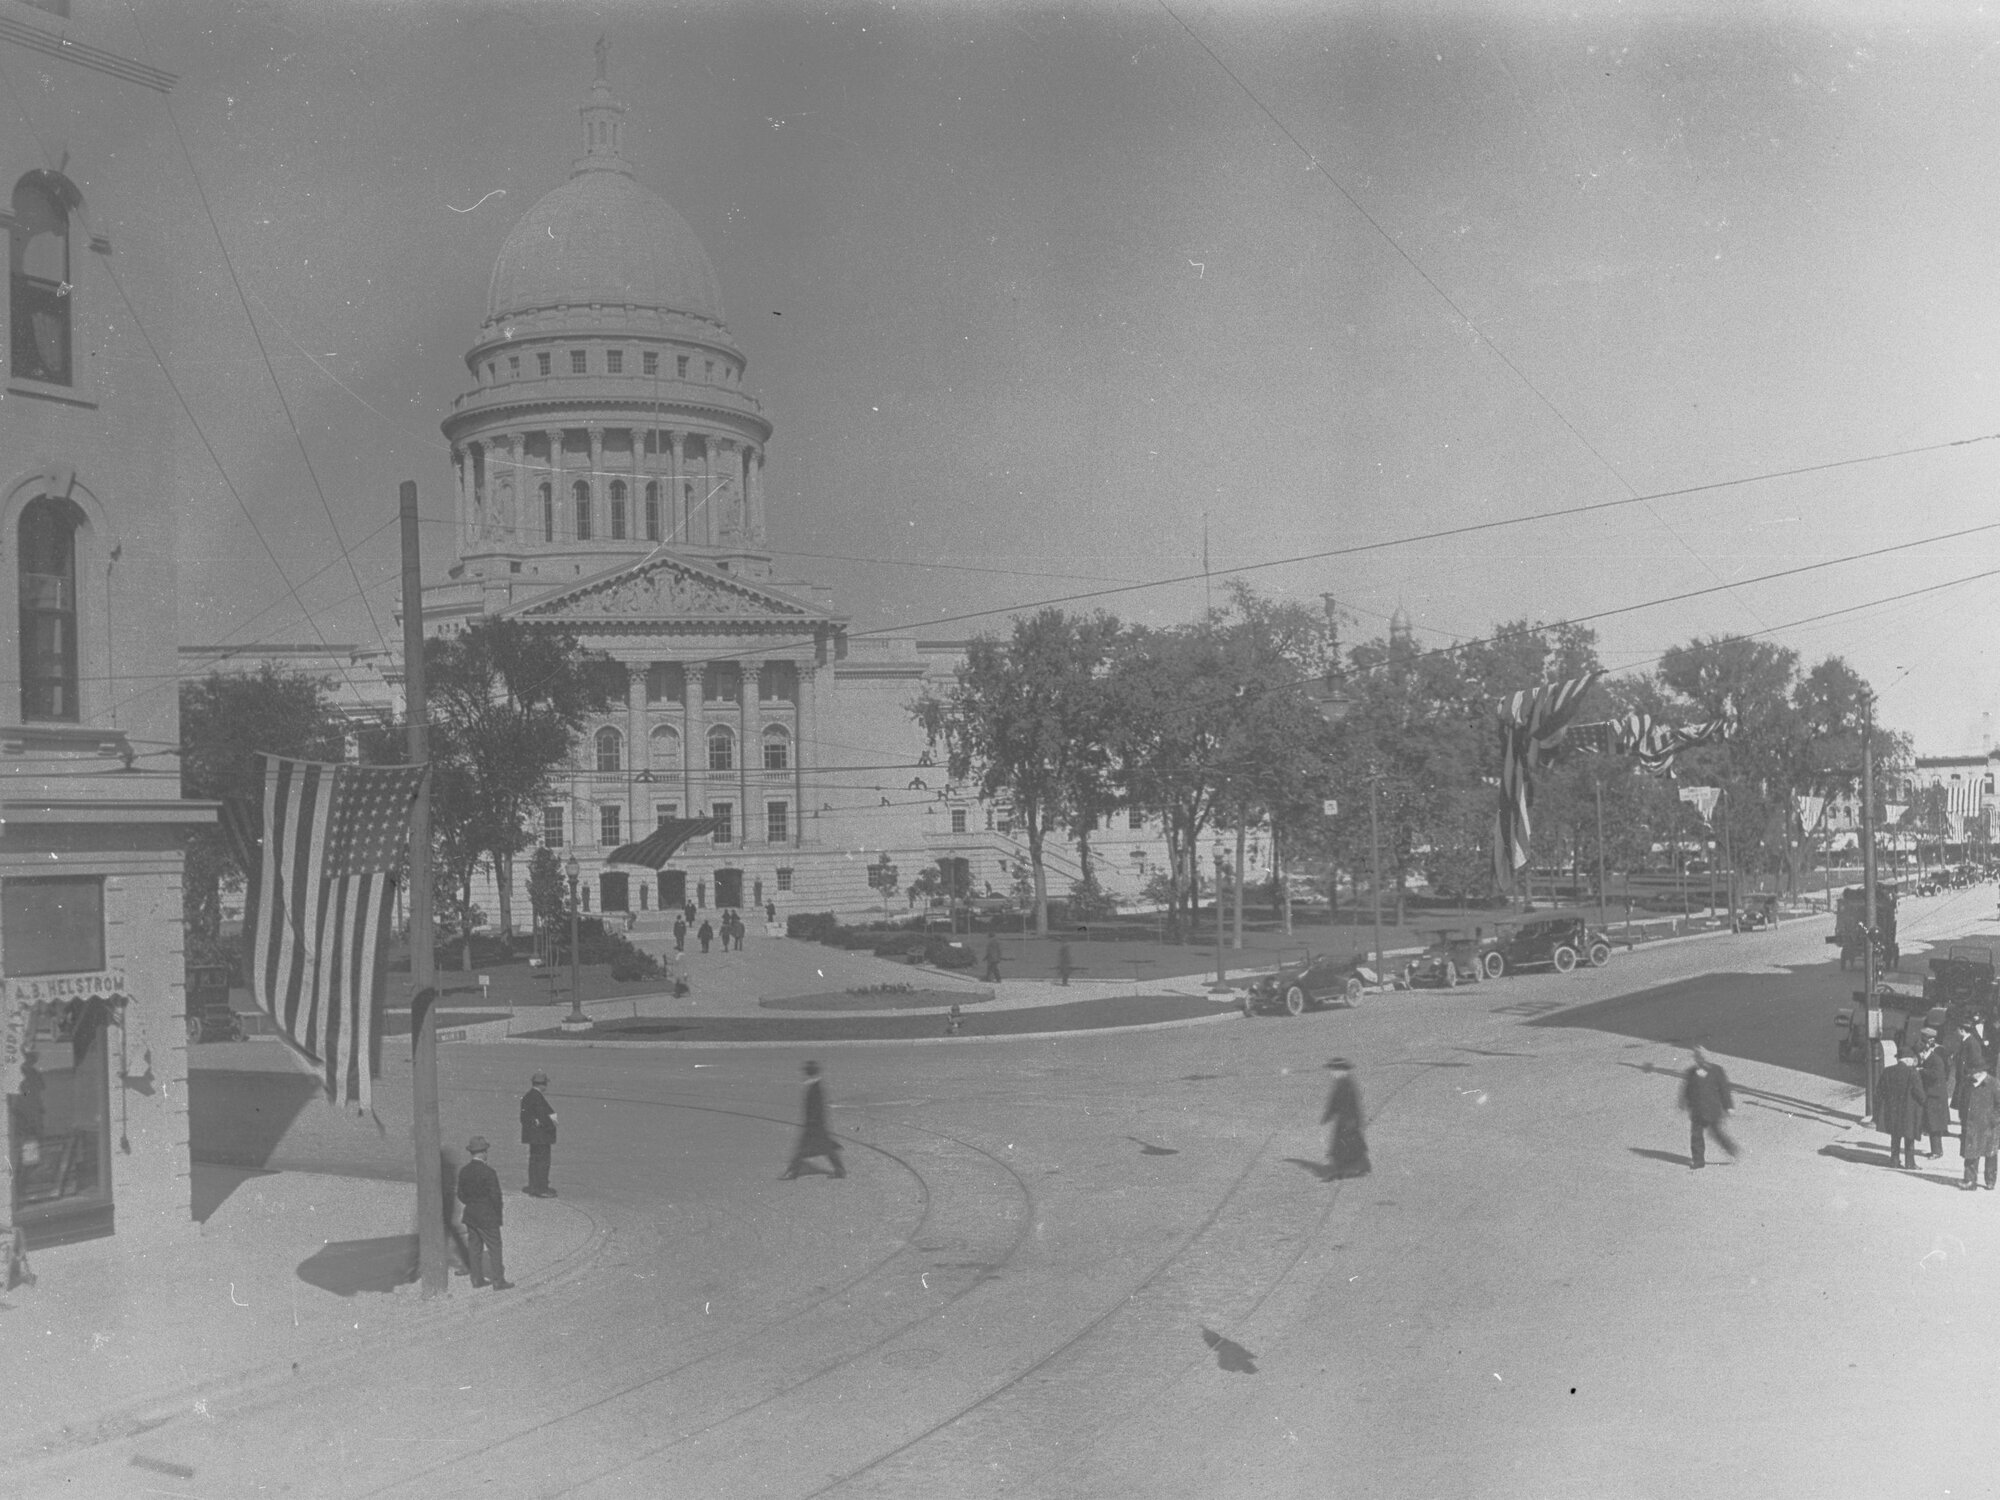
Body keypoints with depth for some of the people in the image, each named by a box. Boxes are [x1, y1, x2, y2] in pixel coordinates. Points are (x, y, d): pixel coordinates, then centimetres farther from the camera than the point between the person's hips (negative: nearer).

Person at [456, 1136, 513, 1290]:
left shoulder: (464, 1171, -2)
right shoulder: (489, 1173, -21)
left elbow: (461, 1195, 5)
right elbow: (495, 1196, -17)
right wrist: (497, 1215, -2)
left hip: (470, 1215, 6)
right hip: (487, 1217, -6)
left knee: (474, 1247, 15)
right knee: (494, 1248, 5)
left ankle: (477, 1279, 23)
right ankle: (498, 1281, 10)